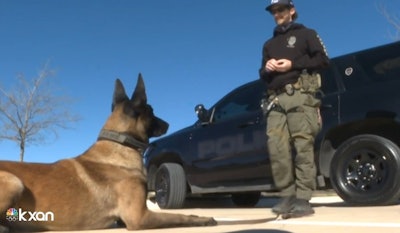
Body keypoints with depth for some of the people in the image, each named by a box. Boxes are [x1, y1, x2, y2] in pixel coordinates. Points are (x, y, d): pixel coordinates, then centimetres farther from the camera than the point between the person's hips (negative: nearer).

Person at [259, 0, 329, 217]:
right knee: (277, 148, -11)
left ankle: (303, 199, -16)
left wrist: (293, 64, -6)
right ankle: (287, 196, -9)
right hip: (276, 99, 5)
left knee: (303, 147, -14)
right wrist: (266, 69, 3)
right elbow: (263, 75, 28)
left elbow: (323, 59, 6)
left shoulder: (306, 34, 19)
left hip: (300, 96, -4)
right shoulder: (269, 44, 32)